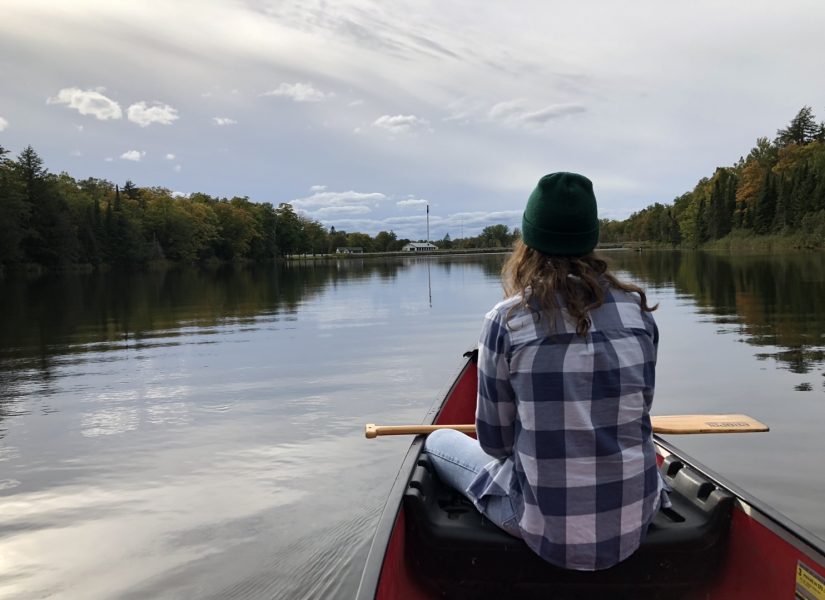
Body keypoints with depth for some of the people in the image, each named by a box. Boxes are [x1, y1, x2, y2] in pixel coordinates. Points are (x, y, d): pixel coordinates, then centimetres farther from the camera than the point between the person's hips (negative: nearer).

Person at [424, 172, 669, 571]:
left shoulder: (506, 319, -15)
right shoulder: (638, 310, -4)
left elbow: (494, 442, -5)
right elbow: (638, 412, 9)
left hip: (549, 534, -4)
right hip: (635, 523, 5)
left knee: (438, 442, 20)